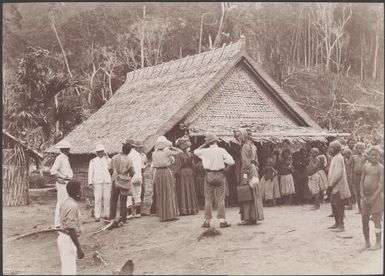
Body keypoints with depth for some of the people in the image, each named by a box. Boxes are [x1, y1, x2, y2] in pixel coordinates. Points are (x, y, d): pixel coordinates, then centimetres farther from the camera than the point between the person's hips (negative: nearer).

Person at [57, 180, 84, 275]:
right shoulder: (72, 206, -23)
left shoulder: (65, 202, 7)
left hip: (63, 236, 10)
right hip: (68, 239, -10)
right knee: (69, 270, -2)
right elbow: (71, 229, -25)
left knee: (67, 268, 19)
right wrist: (79, 248, -23)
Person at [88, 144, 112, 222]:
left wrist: (107, 157, -6)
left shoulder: (107, 159, 13)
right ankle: (97, 216, -5)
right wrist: (90, 183, -2)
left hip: (107, 182, 2)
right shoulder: (93, 161, 11)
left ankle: (106, 215, 9)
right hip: (97, 182, -2)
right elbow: (90, 172, 7)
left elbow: (112, 166, -5)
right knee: (98, 199, -7)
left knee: (107, 199, 0)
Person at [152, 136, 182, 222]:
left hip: (157, 173, 4)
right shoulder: (167, 152, -8)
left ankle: (162, 215, 15)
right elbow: (180, 151, 0)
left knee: (160, 195, 10)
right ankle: (170, 215, 4)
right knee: (169, 194, 4)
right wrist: (171, 147, 10)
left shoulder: (154, 154, 2)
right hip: (166, 172, -4)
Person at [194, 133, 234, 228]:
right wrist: (226, 169, 2)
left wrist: (204, 144, 13)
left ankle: (207, 220, 9)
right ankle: (222, 220, 4)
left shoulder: (205, 151, -3)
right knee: (221, 199, 4)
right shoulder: (221, 150, -6)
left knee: (208, 199, 7)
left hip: (209, 175, 1)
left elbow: (195, 151, 18)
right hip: (220, 175, -1)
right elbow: (231, 162, -14)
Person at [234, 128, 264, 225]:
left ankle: (248, 218, -6)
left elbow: (246, 162, -18)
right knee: (254, 194, 11)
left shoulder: (245, 146, -11)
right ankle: (254, 217, 15)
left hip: (248, 171, -9)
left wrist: (245, 175, -20)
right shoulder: (252, 145, 17)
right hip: (254, 171, 9)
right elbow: (256, 160, 19)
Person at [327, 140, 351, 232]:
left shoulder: (338, 158, -16)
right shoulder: (335, 158, 16)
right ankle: (337, 223, 26)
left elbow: (338, 173, -23)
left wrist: (331, 184, -20)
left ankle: (341, 226, -1)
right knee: (334, 204, 16)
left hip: (339, 186, -10)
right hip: (335, 186, 10)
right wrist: (331, 184, 19)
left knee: (339, 205, -6)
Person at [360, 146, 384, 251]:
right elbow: (362, 181, 9)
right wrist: (363, 196, -2)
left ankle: (378, 243, 9)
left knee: (376, 220, -1)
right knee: (364, 220, 8)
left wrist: (374, 197, -18)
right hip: (366, 196, 6)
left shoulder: (380, 168, -7)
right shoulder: (366, 166, 9)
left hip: (376, 195, -6)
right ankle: (367, 242, 20)